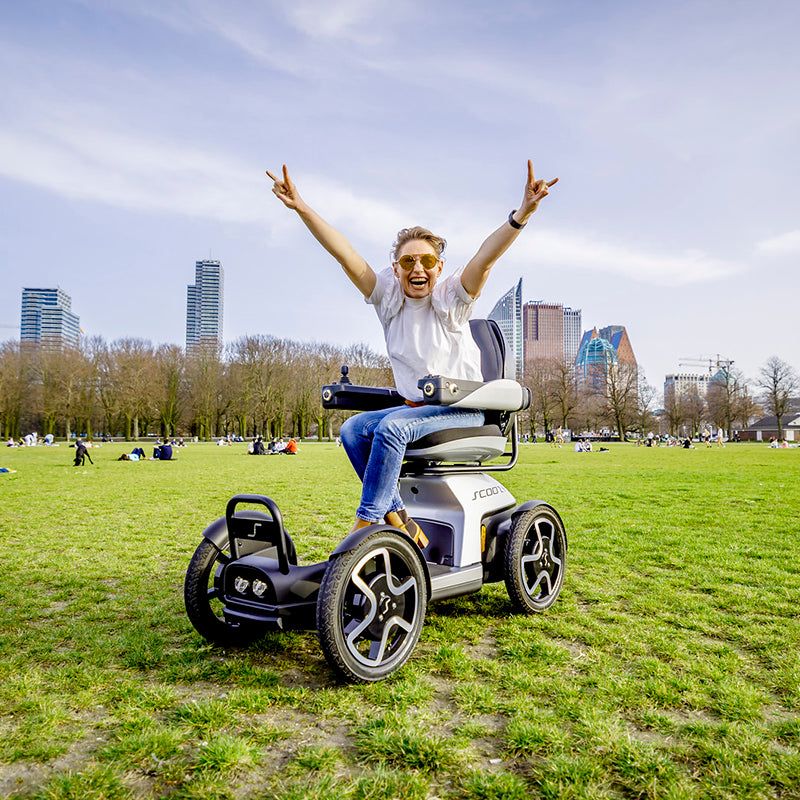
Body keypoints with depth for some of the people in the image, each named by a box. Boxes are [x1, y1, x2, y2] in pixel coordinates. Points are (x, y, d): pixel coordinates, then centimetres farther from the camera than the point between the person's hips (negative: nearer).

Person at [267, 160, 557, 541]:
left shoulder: (451, 298, -7)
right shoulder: (388, 298, 3)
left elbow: (485, 258, -24)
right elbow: (344, 254, -5)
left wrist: (522, 214, -40)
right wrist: (302, 208, -12)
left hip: (464, 410, -5)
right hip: (413, 407, 5)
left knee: (392, 426, -30)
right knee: (353, 430, -16)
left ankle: (366, 522, -19)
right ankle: (397, 518, -16)